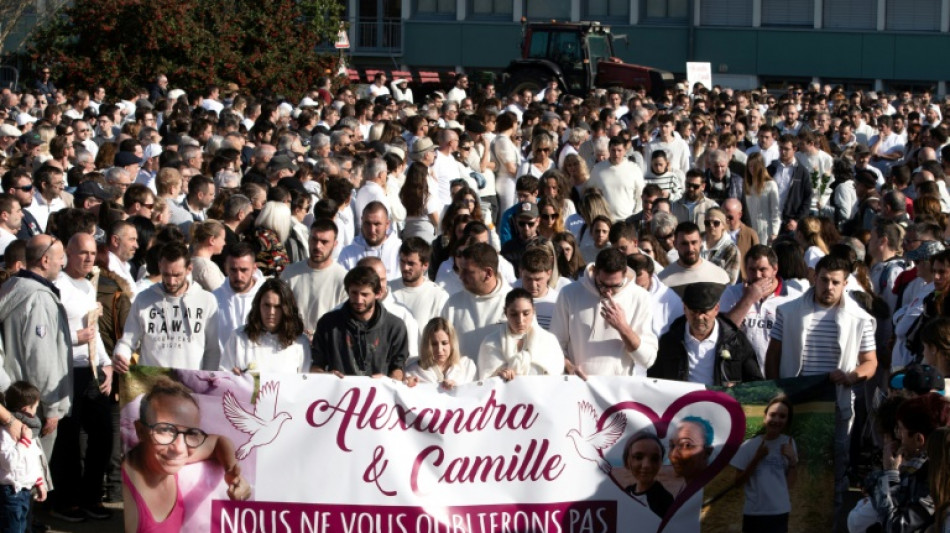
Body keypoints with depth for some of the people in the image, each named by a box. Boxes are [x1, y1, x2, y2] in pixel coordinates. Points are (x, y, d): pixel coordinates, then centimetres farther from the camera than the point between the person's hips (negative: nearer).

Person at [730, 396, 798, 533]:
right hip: (754, 513, -2)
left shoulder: (788, 444, 1)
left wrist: (792, 461, -13)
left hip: (780, 513, 2)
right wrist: (757, 458, -15)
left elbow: (790, 484, 3)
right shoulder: (750, 446, -6)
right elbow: (739, 481, -5)